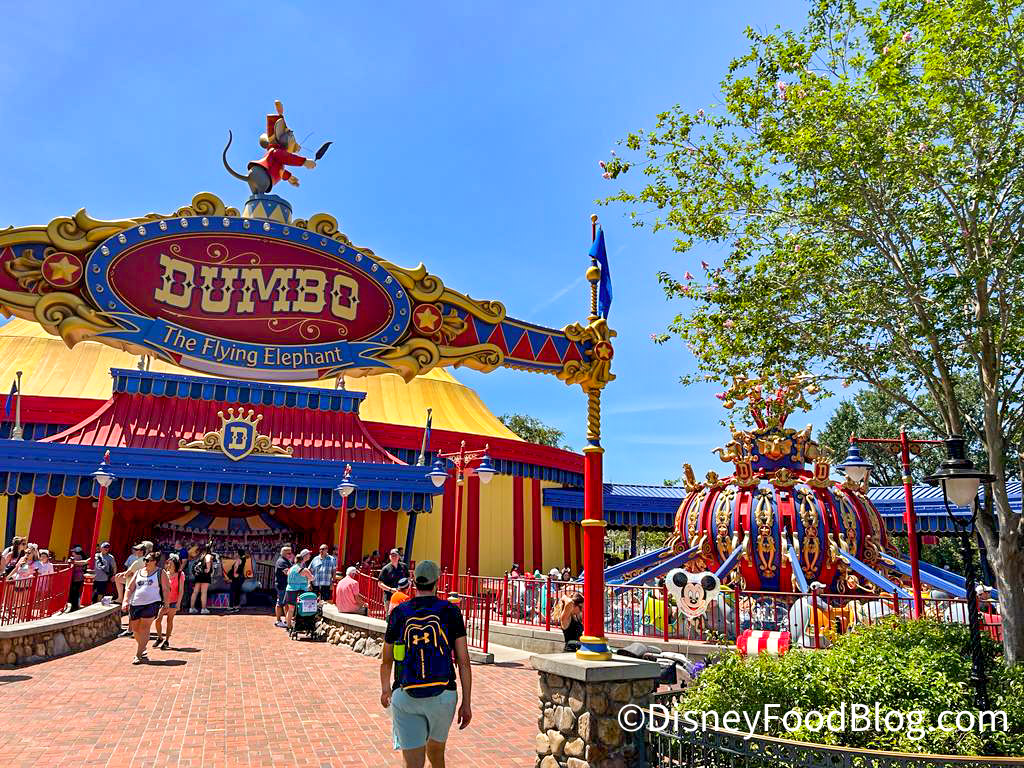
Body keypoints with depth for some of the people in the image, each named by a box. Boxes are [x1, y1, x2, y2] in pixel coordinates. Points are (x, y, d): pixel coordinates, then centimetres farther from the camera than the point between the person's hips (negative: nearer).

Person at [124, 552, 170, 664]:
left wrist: (165, 604, -5)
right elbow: (130, 589, 14)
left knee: (144, 629, -8)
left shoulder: (160, 573, 3)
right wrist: (125, 601, 0)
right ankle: (143, 649, 32)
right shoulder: (138, 572, 14)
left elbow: (166, 589, 1)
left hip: (151, 604, -5)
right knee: (135, 629, 9)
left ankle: (138, 655, -4)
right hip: (135, 604, 5)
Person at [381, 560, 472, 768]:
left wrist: (385, 690, 30)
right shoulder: (451, 611, -3)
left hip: (405, 697, 0)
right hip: (443, 695, 0)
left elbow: (386, 660, 12)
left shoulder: (398, 613, 1)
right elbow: (463, 661, -4)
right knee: (436, 750, 24)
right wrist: (467, 703, 2)